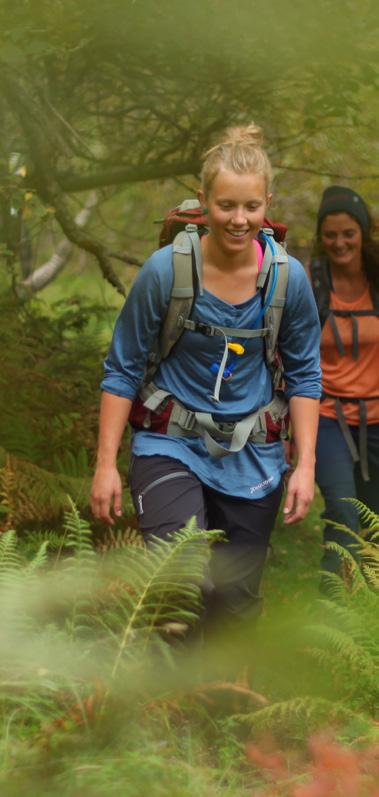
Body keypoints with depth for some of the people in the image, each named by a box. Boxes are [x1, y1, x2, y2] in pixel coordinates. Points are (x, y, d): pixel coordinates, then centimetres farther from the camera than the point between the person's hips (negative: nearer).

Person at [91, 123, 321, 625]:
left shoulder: (288, 278, -6)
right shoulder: (165, 270, -13)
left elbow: (304, 376, 6)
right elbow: (122, 371, -4)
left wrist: (305, 465, -1)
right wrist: (106, 464, -6)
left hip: (251, 459, 3)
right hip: (171, 447, -3)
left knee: (236, 603, 10)